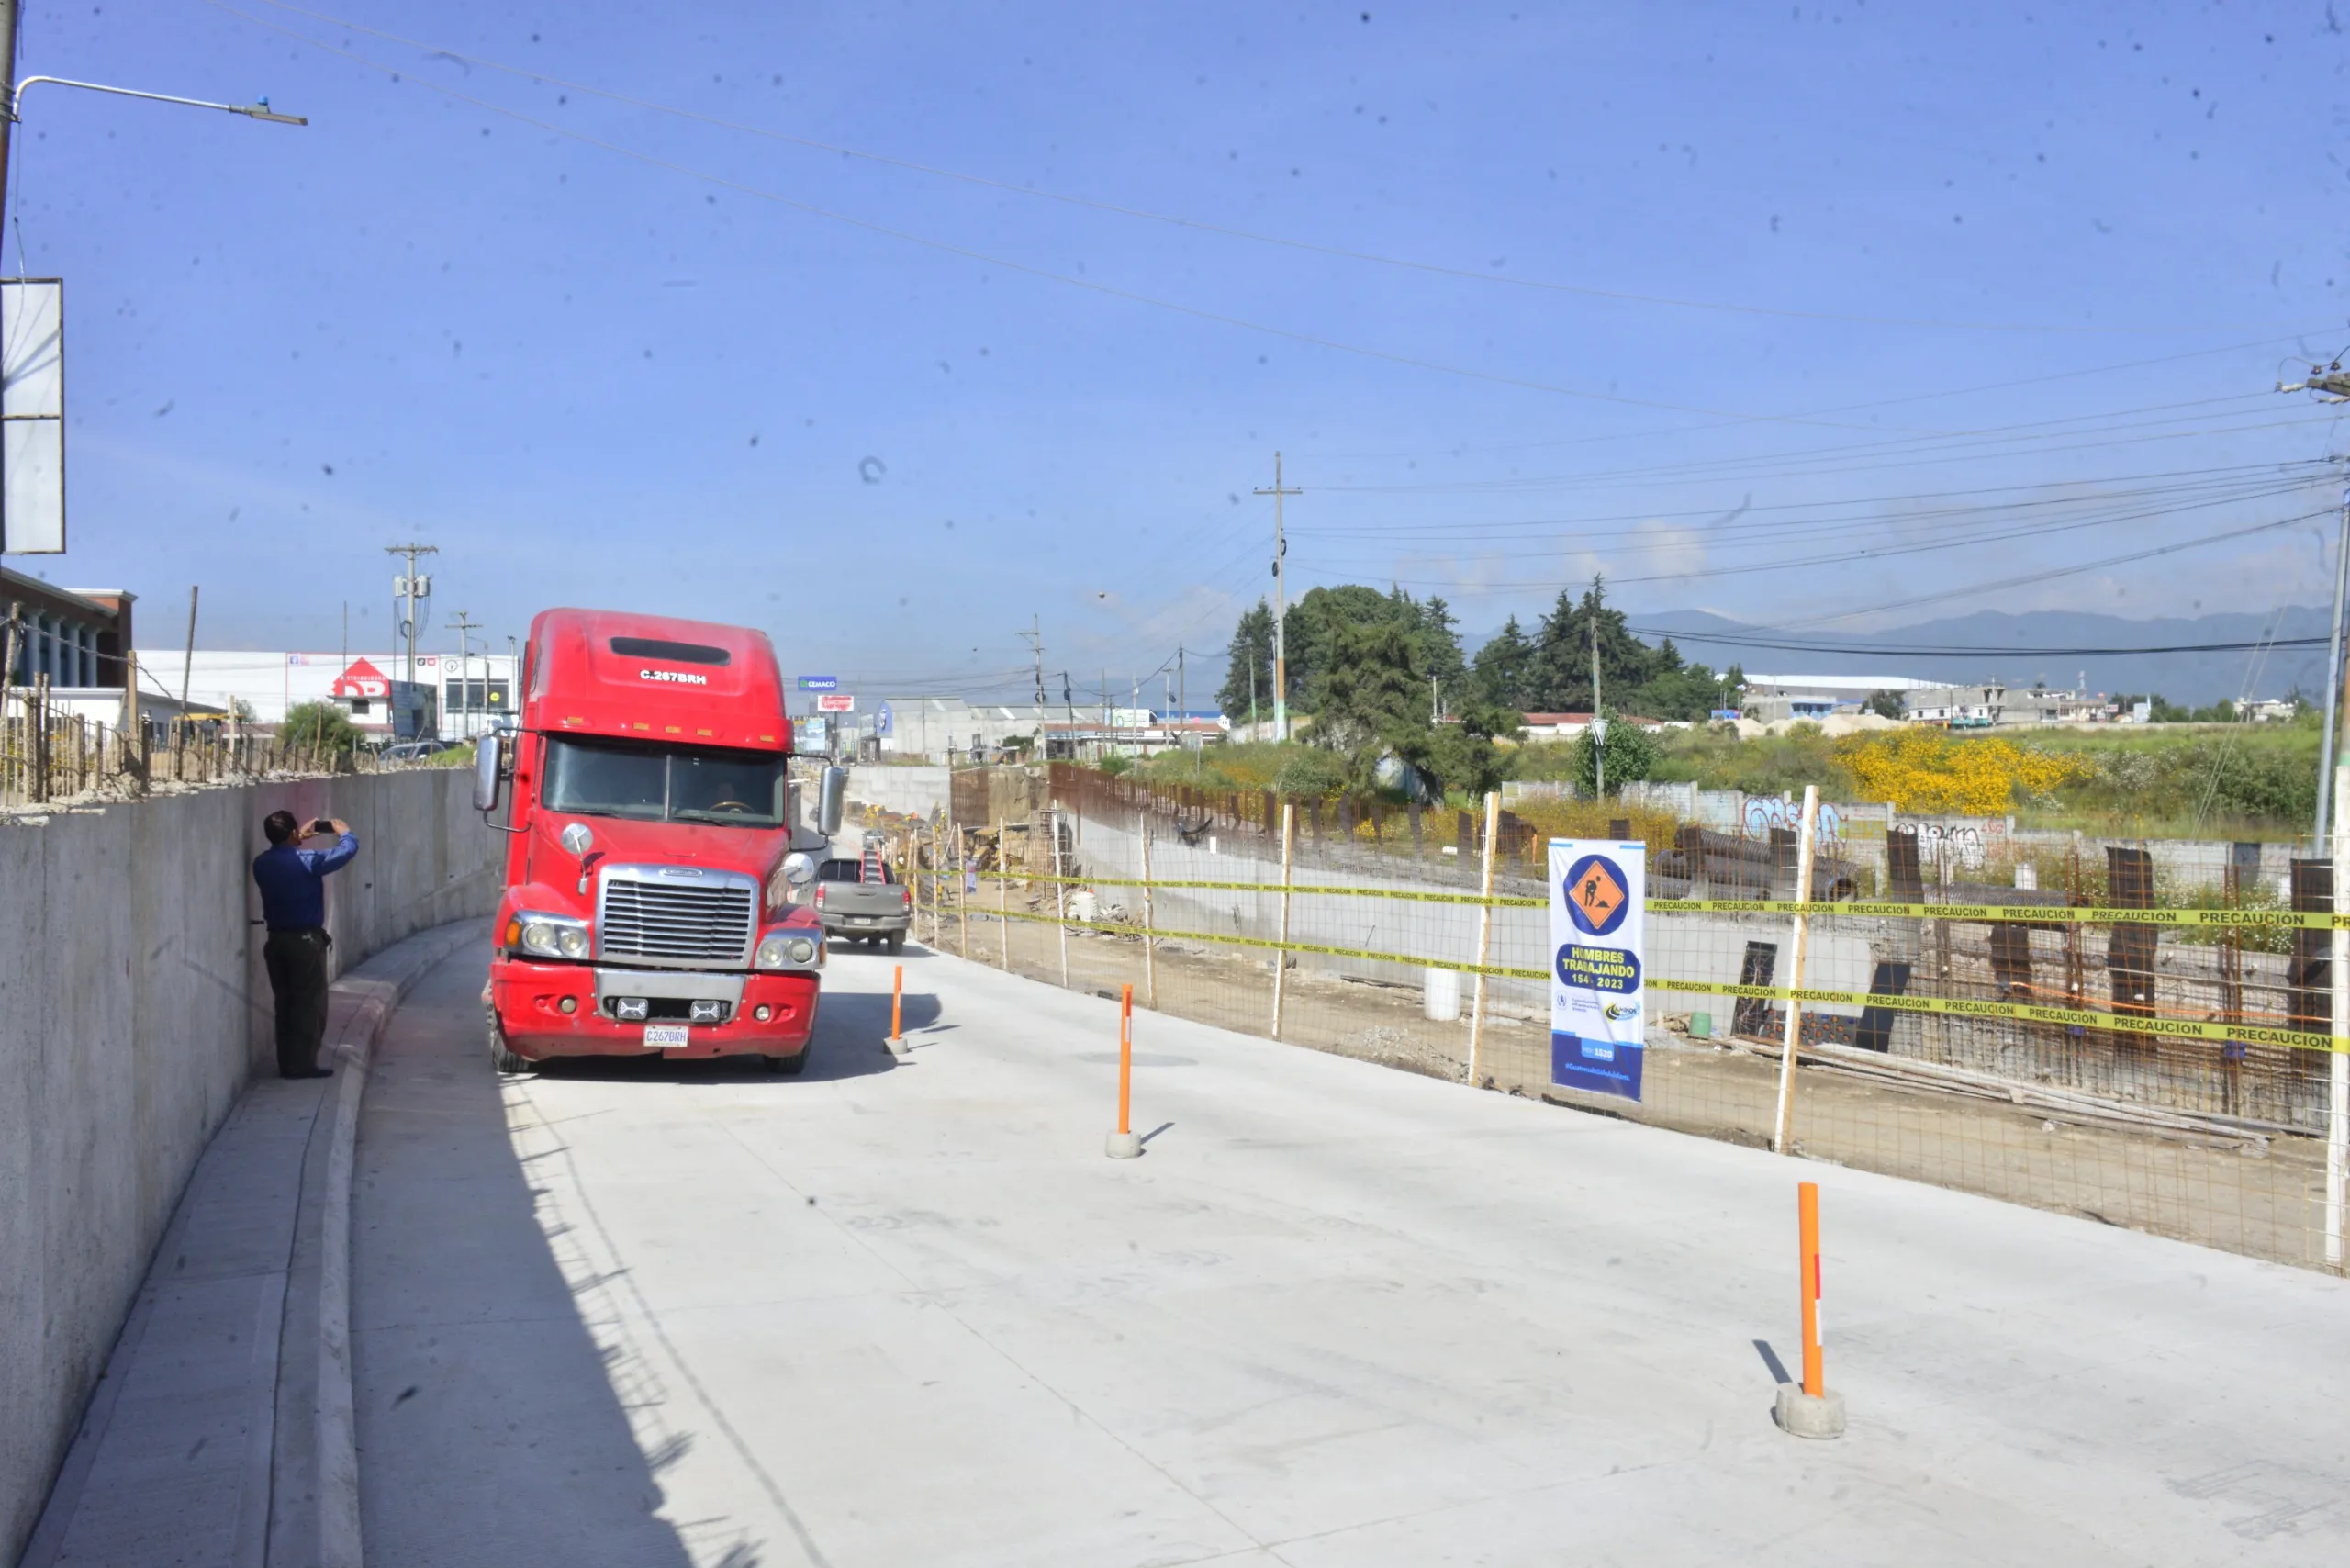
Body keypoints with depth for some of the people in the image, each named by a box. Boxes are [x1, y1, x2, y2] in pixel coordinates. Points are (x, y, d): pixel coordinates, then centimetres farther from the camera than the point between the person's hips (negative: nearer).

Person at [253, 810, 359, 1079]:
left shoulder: (261, 863, 2)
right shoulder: (307, 861, -17)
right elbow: (347, 850, -12)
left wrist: (300, 841, 24)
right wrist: (344, 831, 8)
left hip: (276, 940, 7)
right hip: (305, 940, -7)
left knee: (285, 1003, 13)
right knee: (310, 1004, 2)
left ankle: (287, 1064, 16)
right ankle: (302, 1065, 2)